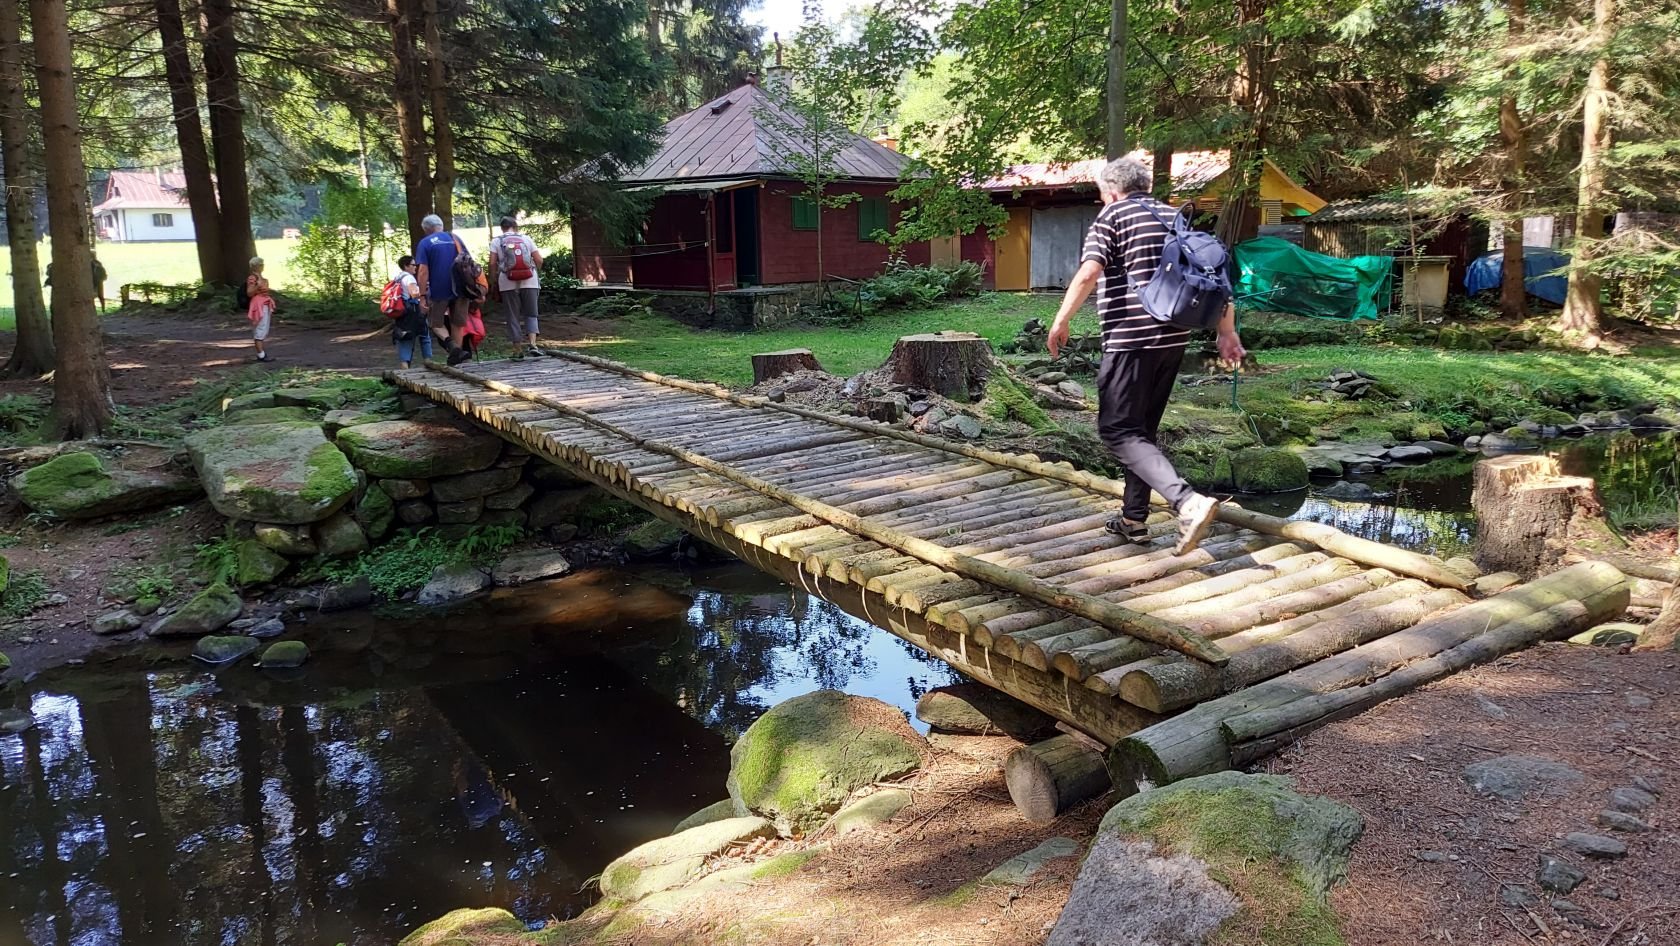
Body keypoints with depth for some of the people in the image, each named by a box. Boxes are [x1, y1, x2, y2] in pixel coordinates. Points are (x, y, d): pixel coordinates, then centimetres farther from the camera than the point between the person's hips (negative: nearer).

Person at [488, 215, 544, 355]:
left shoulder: (496, 242, 5)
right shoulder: (526, 239, 9)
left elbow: (492, 263, -5)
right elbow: (539, 260, 3)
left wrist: (494, 281, 4)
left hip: (508, 284, -1)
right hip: (529, 282, 1)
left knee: (513, 317, 6)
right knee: (531, 314, 9)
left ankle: (518, 350, 7)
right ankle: (532, 344, -11)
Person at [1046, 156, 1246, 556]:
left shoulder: (1112, 216, -1)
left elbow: (1089, 272, -17)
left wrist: (1060, 321, -10)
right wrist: (1227, 332, 17)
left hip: (1131, 339, -7)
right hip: (1173, 338, 8)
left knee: (1119, 431, -6)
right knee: (1142, 428, 17)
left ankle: (1187, 501, -24)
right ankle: (1134, 518, 23)